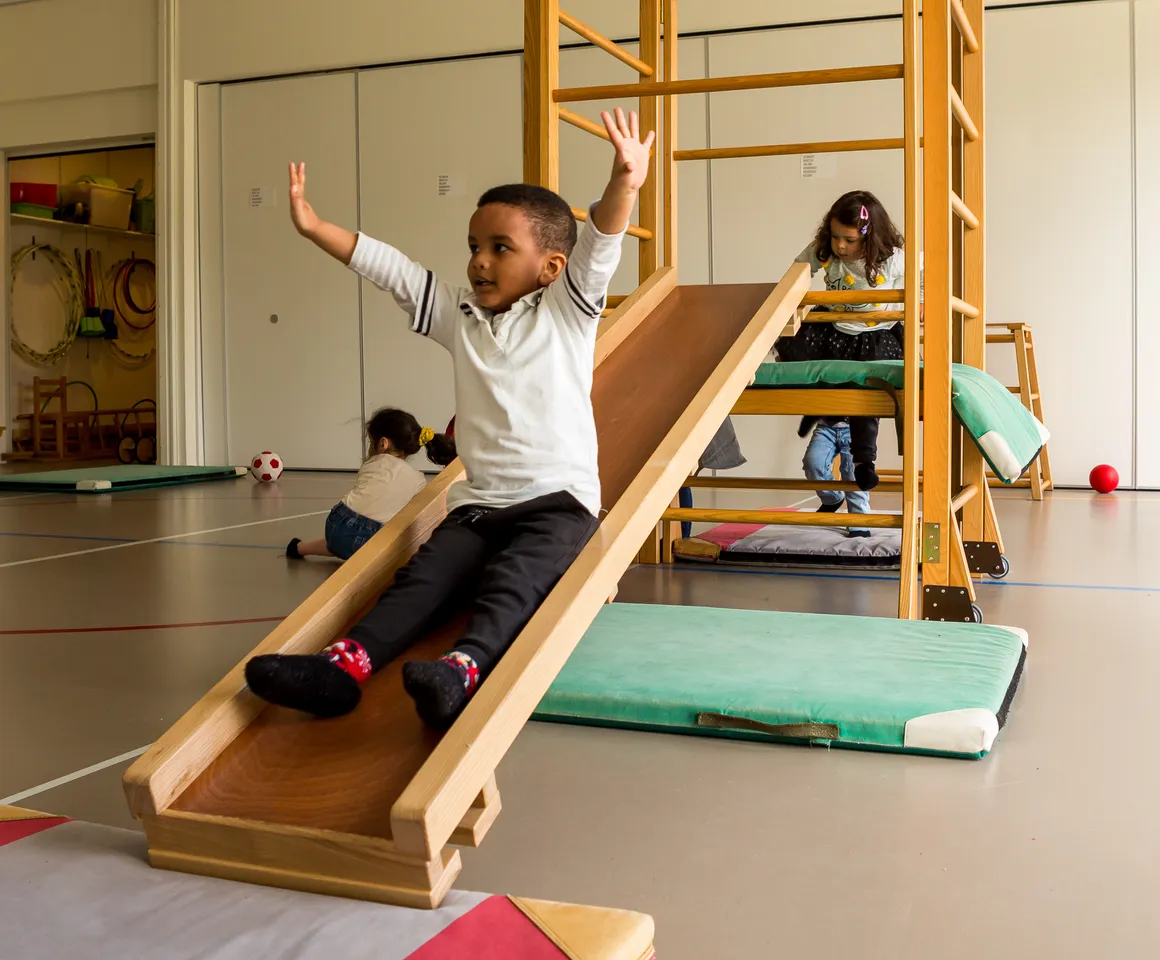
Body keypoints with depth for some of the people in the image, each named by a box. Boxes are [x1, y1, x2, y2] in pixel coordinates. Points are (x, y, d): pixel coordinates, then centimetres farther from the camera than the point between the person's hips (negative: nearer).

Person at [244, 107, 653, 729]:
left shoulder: (567, 311, 5)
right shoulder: (458, 316, 17)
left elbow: (599, 247, -12)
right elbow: (385, 266, 15)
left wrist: (624, 184, -30)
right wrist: (314, 226, 11)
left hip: (559, 498, -4)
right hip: (479, 503, 4)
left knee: (514, 578, -31)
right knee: (424, 577, -19)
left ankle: (465, 666, -54)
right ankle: (349, 662, -39)